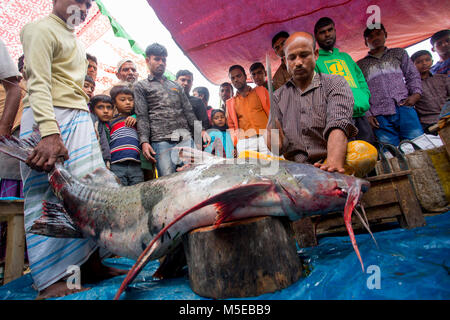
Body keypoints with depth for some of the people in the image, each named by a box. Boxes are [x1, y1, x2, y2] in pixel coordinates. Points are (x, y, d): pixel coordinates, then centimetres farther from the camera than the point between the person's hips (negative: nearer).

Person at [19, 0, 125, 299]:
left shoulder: (74, 39, 25)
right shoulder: (41, 29, -1)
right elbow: (38, 83, -15)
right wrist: (50, 133, -27)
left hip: (80, 119, 8)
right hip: (48, 119, -8)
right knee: (46, 197, -6)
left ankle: (91, 265, 9)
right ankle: (50, 279, 0)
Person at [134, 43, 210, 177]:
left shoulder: (176, 86, 27)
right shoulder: (141, 86, 15)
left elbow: (188, 111, 20)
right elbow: (142, 116, 3)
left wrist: (201, 130, 5)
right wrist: (144, 142, -11)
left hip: (186, 138, 4)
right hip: (161, 140, -3)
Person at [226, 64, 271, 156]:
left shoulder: (261, 91, 16)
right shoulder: (230, 103, 20)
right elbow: (231, 125, 21)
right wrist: (234, 145, 8)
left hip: (266, 137, -1)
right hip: (244, 141, 1)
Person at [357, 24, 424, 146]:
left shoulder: (399, 53, 24)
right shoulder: (360, 65, 18)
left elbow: (413, 75, 20)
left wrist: (416, 93, -1)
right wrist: (367, 114, 0)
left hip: (404, 108, 1)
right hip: (379, 117, -1)